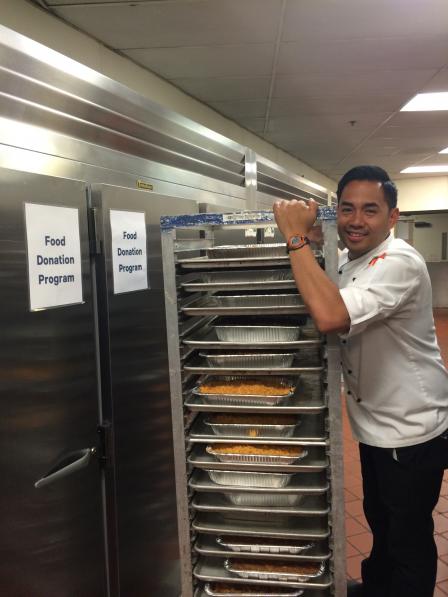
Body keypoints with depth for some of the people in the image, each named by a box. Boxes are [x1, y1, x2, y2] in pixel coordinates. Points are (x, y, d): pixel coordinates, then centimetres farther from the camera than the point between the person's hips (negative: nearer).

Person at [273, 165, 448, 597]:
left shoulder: (398, 263, -27)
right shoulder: (348, 260, 3)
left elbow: (330, 317, -43)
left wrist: (296, 237, -37)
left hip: (411, 432, -9)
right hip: (376, 425, 9)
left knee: (408, 539, 11)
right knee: (378, 518, 28)